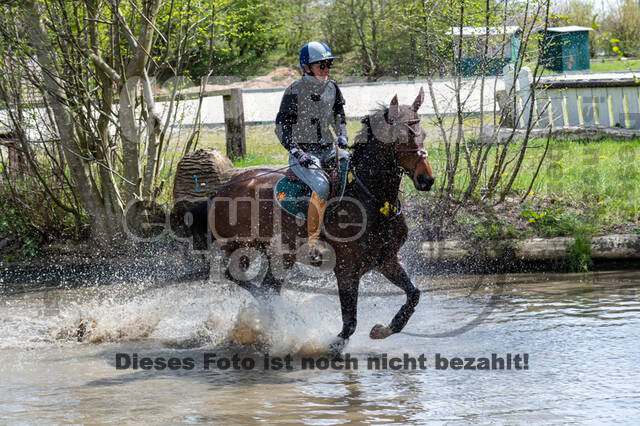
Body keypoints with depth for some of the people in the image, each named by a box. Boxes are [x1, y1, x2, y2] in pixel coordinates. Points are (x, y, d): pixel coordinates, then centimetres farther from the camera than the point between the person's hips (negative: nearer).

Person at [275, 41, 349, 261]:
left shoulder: (332, 88, 11)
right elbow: (282, 127, -8)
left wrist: (341, 137, 8)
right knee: (322, 187, -32)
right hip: (303, 154, -6)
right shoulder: (295, 91, -8)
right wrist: (297, 152, -19)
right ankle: (313, 242, -27)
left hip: (329, 150, 6)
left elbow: (339, 116, 27)